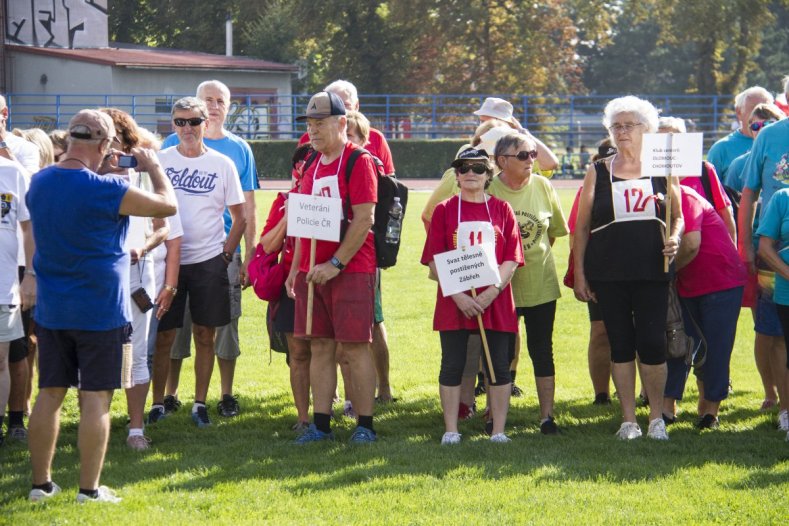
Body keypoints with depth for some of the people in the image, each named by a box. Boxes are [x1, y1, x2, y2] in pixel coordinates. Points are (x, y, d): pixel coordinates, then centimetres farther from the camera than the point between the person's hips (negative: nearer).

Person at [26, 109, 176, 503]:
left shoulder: (39, 183, 1)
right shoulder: (103, 189, -20)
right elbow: (168, 205, -13)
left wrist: (101, 172, 15)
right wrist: (153, 168, 3)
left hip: (51, 311, 6)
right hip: (100, 311, -6)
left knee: (49, 394, 11)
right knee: (95, 397, 1)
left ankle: (41, 483, 16)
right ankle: (89, 489, 3)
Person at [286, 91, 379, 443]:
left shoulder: (359, 162, -8)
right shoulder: (312, 166, 16)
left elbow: (364, 220, -14)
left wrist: (336, 263, -17)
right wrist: (296, 269, 14)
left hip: (351, 270, -7)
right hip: (312, 271, 7)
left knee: (355, 347, -4)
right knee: (319, 347, 7)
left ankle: (365, 425, 2)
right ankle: (320, 424, 11)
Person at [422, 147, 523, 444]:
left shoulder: (502, 210, 6)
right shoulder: (444, 210, 4)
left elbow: (511, 259, 1)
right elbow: (435, 261, -1)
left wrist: (492, 292, -14)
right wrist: (459, 295, -13)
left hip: (495, 300, 1)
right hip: (454, 302, -1)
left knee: (499, 366, 2)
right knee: (452, 366, 1)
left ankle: (498, 431, 8)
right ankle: (450, 431, 8)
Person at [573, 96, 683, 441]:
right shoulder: (598, 173, 6)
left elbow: (678, 216, 13)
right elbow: (581, 226, 8)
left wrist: (675, 238, -9)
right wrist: (579, 274, 2)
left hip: (652, 273, -1)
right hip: (608, 275, 1)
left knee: (653, 343, -5)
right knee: (621, 344, 4)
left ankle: (656, 417, 10)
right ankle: (628, 419, 12)